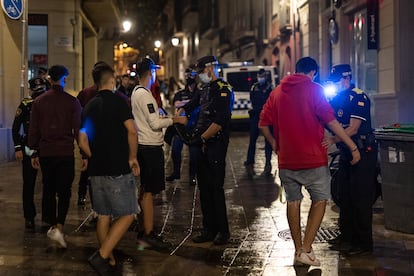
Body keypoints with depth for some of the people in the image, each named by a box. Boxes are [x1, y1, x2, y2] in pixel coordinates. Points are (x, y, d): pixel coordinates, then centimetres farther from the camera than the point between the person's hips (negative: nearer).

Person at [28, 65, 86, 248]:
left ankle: (52, 226, 22)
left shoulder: (39, 102, 3)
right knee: (64, 191, 0)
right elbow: (78, 129, -5)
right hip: (66, 152, -3)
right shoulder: (72, 102, -5)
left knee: (49, 190, 14)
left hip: (46, 153, 3)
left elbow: (33, 130, 7)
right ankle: (59, 227, -16)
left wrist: (34, 153, 14)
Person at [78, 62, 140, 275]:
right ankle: (102, 256, -11)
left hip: (97, 170, 7)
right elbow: (132, 131, -17)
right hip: (118, 170, -6)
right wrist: (132, 158, -6)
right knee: (126, 215, 0)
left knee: (103, 216, 13)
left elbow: (83, 141, 9)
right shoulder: (117, 101, -7)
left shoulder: (89, 106, 11)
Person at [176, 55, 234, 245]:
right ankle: (209, 229, 15)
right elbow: (191, 105, 34)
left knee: (216, 188, -6)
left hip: (216, 145, -9)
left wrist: (201, 138, -18)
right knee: (204, 188, 9)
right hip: (203, 145, 9)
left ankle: (223, 231, 4)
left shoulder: (223, 90, -11)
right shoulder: (206, 89, 17)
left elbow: (219, 122, -20)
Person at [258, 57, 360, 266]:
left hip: (286, 160, 5)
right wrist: (353, 147, -5)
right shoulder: (314, 89, -7)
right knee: (319, 200, 6)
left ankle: (298, 250, 18)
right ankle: (306, 250, -3)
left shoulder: (277, 92, 8)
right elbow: (331, 121, -10)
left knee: (293, 202, 14)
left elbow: (263, 124, 7)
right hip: (312, 158, -5)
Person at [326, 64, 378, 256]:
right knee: (345, 196, 14)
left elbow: (353, 128, -22)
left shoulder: (358, 98, -16)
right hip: (346, 152, 9)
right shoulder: (337, 99, 11)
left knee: (361, 199, -6)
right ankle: (347, 236, 26)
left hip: (362, 153, -9)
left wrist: (331, 141, -32)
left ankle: (363, 243, 0)